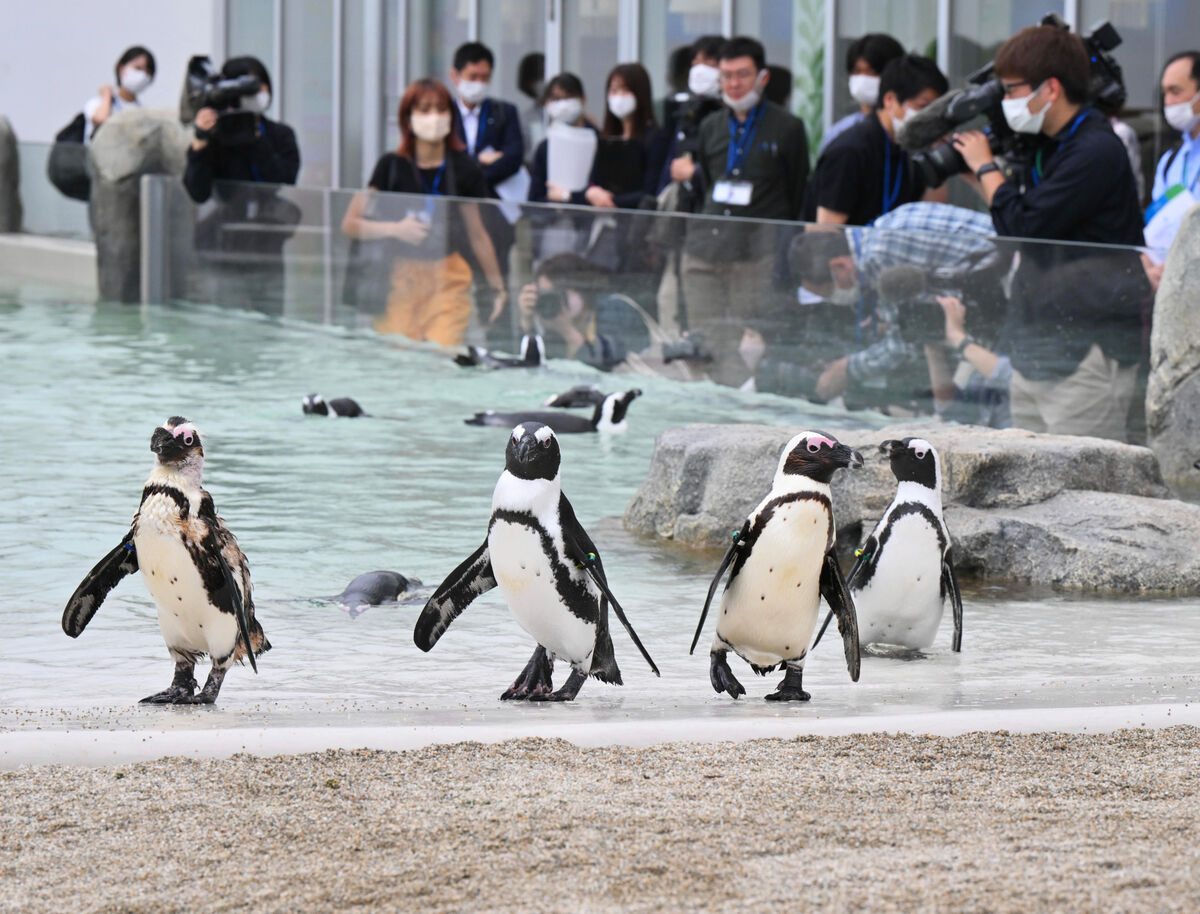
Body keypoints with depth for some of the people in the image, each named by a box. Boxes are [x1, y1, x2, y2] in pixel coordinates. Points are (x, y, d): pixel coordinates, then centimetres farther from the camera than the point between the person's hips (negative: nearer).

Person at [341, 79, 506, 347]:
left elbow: (477, 234, 11)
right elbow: (350, 224, 1)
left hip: (448, 278, 0)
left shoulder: (463, 169, 1)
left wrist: (497, 285, 14)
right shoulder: (392, 166, 0)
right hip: (400, 277, 0)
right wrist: (395, 229, -14)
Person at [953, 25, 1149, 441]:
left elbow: (1023, 226, -19)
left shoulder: (1096, 151, -16)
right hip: (1037, 352, 10)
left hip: (1088, 355, -10)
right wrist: (967, 169, 15)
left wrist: (986, 167, -4)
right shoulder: (1048, 148, 15)